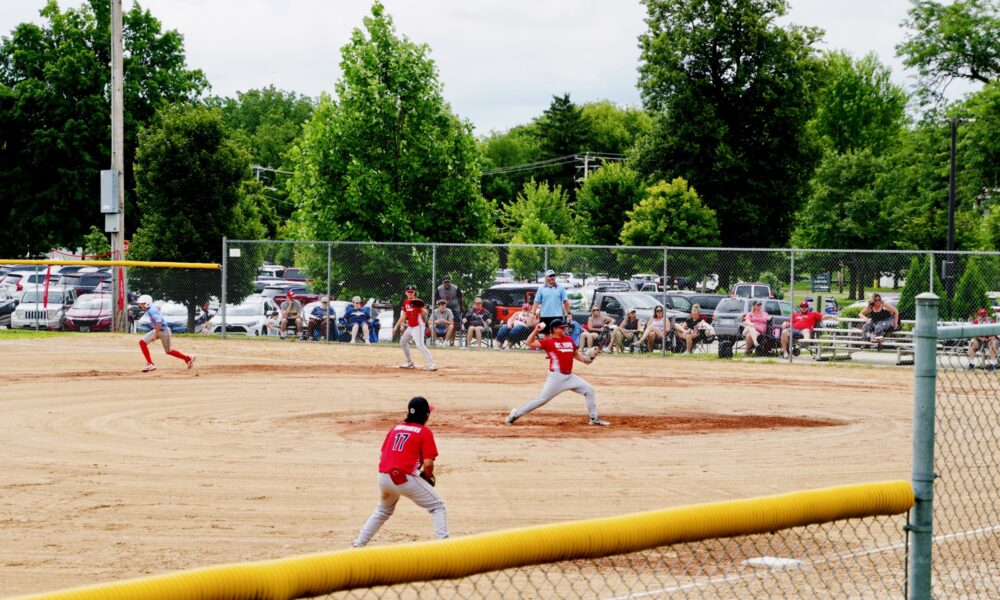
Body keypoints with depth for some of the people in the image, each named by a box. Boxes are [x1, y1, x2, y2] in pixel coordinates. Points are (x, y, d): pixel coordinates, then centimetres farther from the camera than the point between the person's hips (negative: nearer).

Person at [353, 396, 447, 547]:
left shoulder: (395, 428, 18)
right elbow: (428, 463, -8)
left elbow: (383, 455, 17)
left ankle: (358, 545, 28)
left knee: (383, 511, 30)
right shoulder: (425, 432, 1)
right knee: (437, 506, 8)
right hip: (406, 478, -6)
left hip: (383, 476, 6)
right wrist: (428, 478, 12)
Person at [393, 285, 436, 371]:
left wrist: (422, 308, -41)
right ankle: (410, 363, 31)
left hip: (418, 326, -9)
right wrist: (396, 326, 18)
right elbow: (404, 316, 17)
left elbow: (425, 313, -23)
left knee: (419, 344, -23)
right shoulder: (405, 302, 8)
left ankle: (431, 364, -29)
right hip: (410, 327, 9)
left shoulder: (417, 301, -13)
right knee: (402, 342, 19)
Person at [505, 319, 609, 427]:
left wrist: (585, 359, 2)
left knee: (589, 390, 3)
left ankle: (594, 418, 12)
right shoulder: (549, 342, -6)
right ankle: (516, 414, 5)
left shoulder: (569, 340, 12)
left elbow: (576, 354, 20)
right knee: (542, 399, -7)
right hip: (556, 376, -6)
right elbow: (530, 343, -12)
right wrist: (536, 330, -20)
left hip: (570, 376, 6)